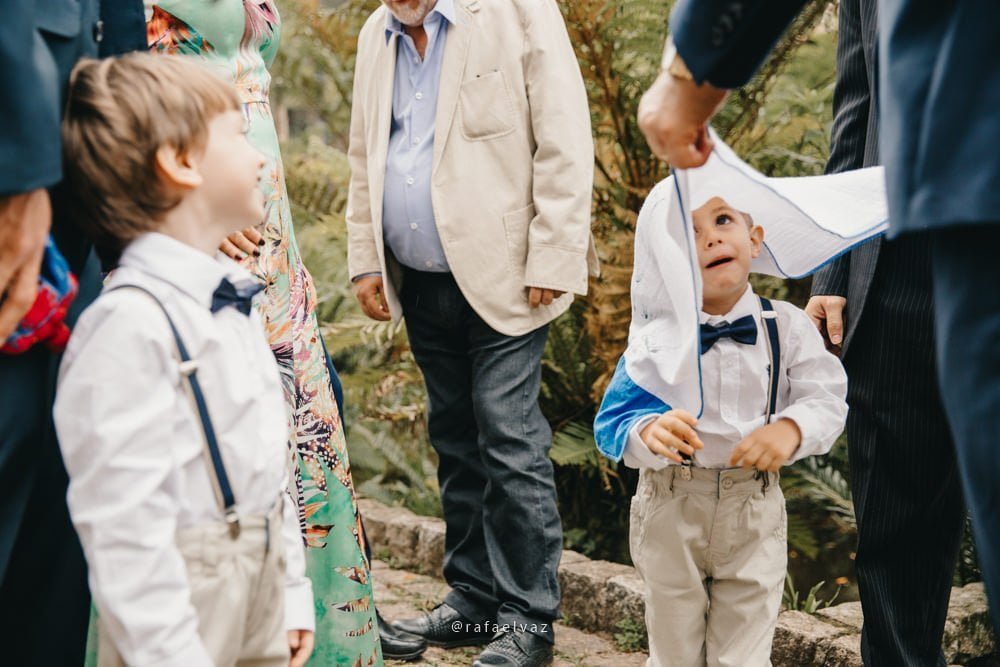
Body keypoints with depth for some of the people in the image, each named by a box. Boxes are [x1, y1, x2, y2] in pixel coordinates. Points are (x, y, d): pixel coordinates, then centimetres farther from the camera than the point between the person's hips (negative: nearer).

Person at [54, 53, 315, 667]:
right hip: (182, 593, -8)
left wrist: (292, 591, 15)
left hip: (263, 583, 8)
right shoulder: (130, 325, -21)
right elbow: (125, 523, -23)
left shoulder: (233, 300, 9)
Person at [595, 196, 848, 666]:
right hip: (671, 508, 0)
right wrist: (649, 432, -36)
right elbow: (613, 422, -14)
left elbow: (827, 400, -9)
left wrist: (791, 428, -30)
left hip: (754, 509, 1)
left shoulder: (787, 326, -7)